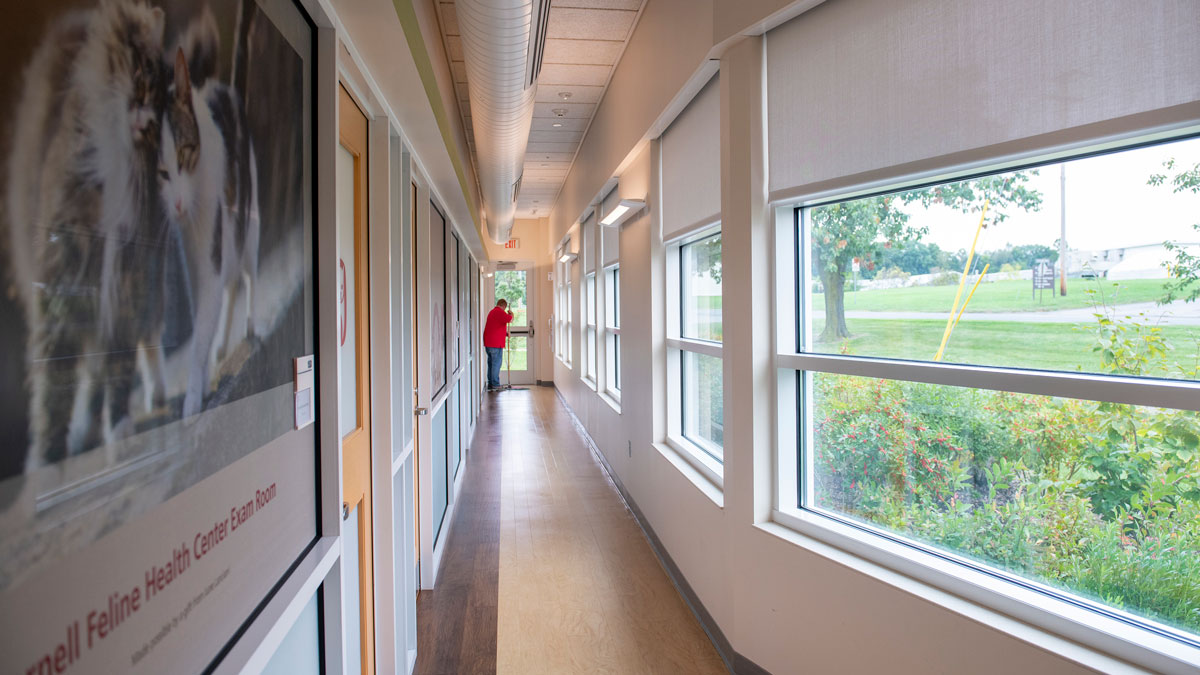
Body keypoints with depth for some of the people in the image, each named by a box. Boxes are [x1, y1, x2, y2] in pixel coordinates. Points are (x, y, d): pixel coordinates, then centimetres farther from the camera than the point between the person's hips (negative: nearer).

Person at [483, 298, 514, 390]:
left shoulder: (492, 312, 21)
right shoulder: (500, 312, -11)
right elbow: (510, 319, -24)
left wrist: (505, 333, 20)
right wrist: (511, 313, -3)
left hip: (488, 342, 10)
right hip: (496, 343, -10)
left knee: (491, 363, 12)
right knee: (496, 364, -6)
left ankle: (490, 384, 16)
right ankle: (495, 385, -5)